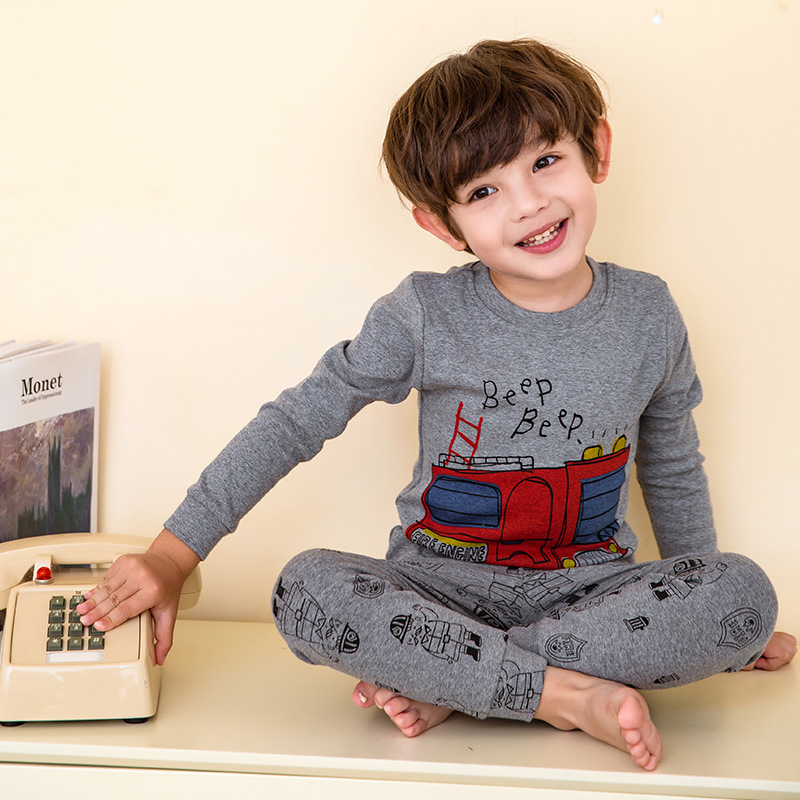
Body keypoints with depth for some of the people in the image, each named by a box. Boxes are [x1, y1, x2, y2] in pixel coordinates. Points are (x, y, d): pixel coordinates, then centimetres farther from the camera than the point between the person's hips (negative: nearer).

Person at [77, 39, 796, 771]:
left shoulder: (648, 317, -2)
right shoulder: (426, 318, -9)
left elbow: (673, 471, 13)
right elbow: (294, 423, -5)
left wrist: (712, 625, 19)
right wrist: (172, 556, -8)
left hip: (589, 588, 2)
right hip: (442, 584, -2)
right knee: (306, 589, -30)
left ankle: (445, 683, -23)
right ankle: (572, 694, -25)